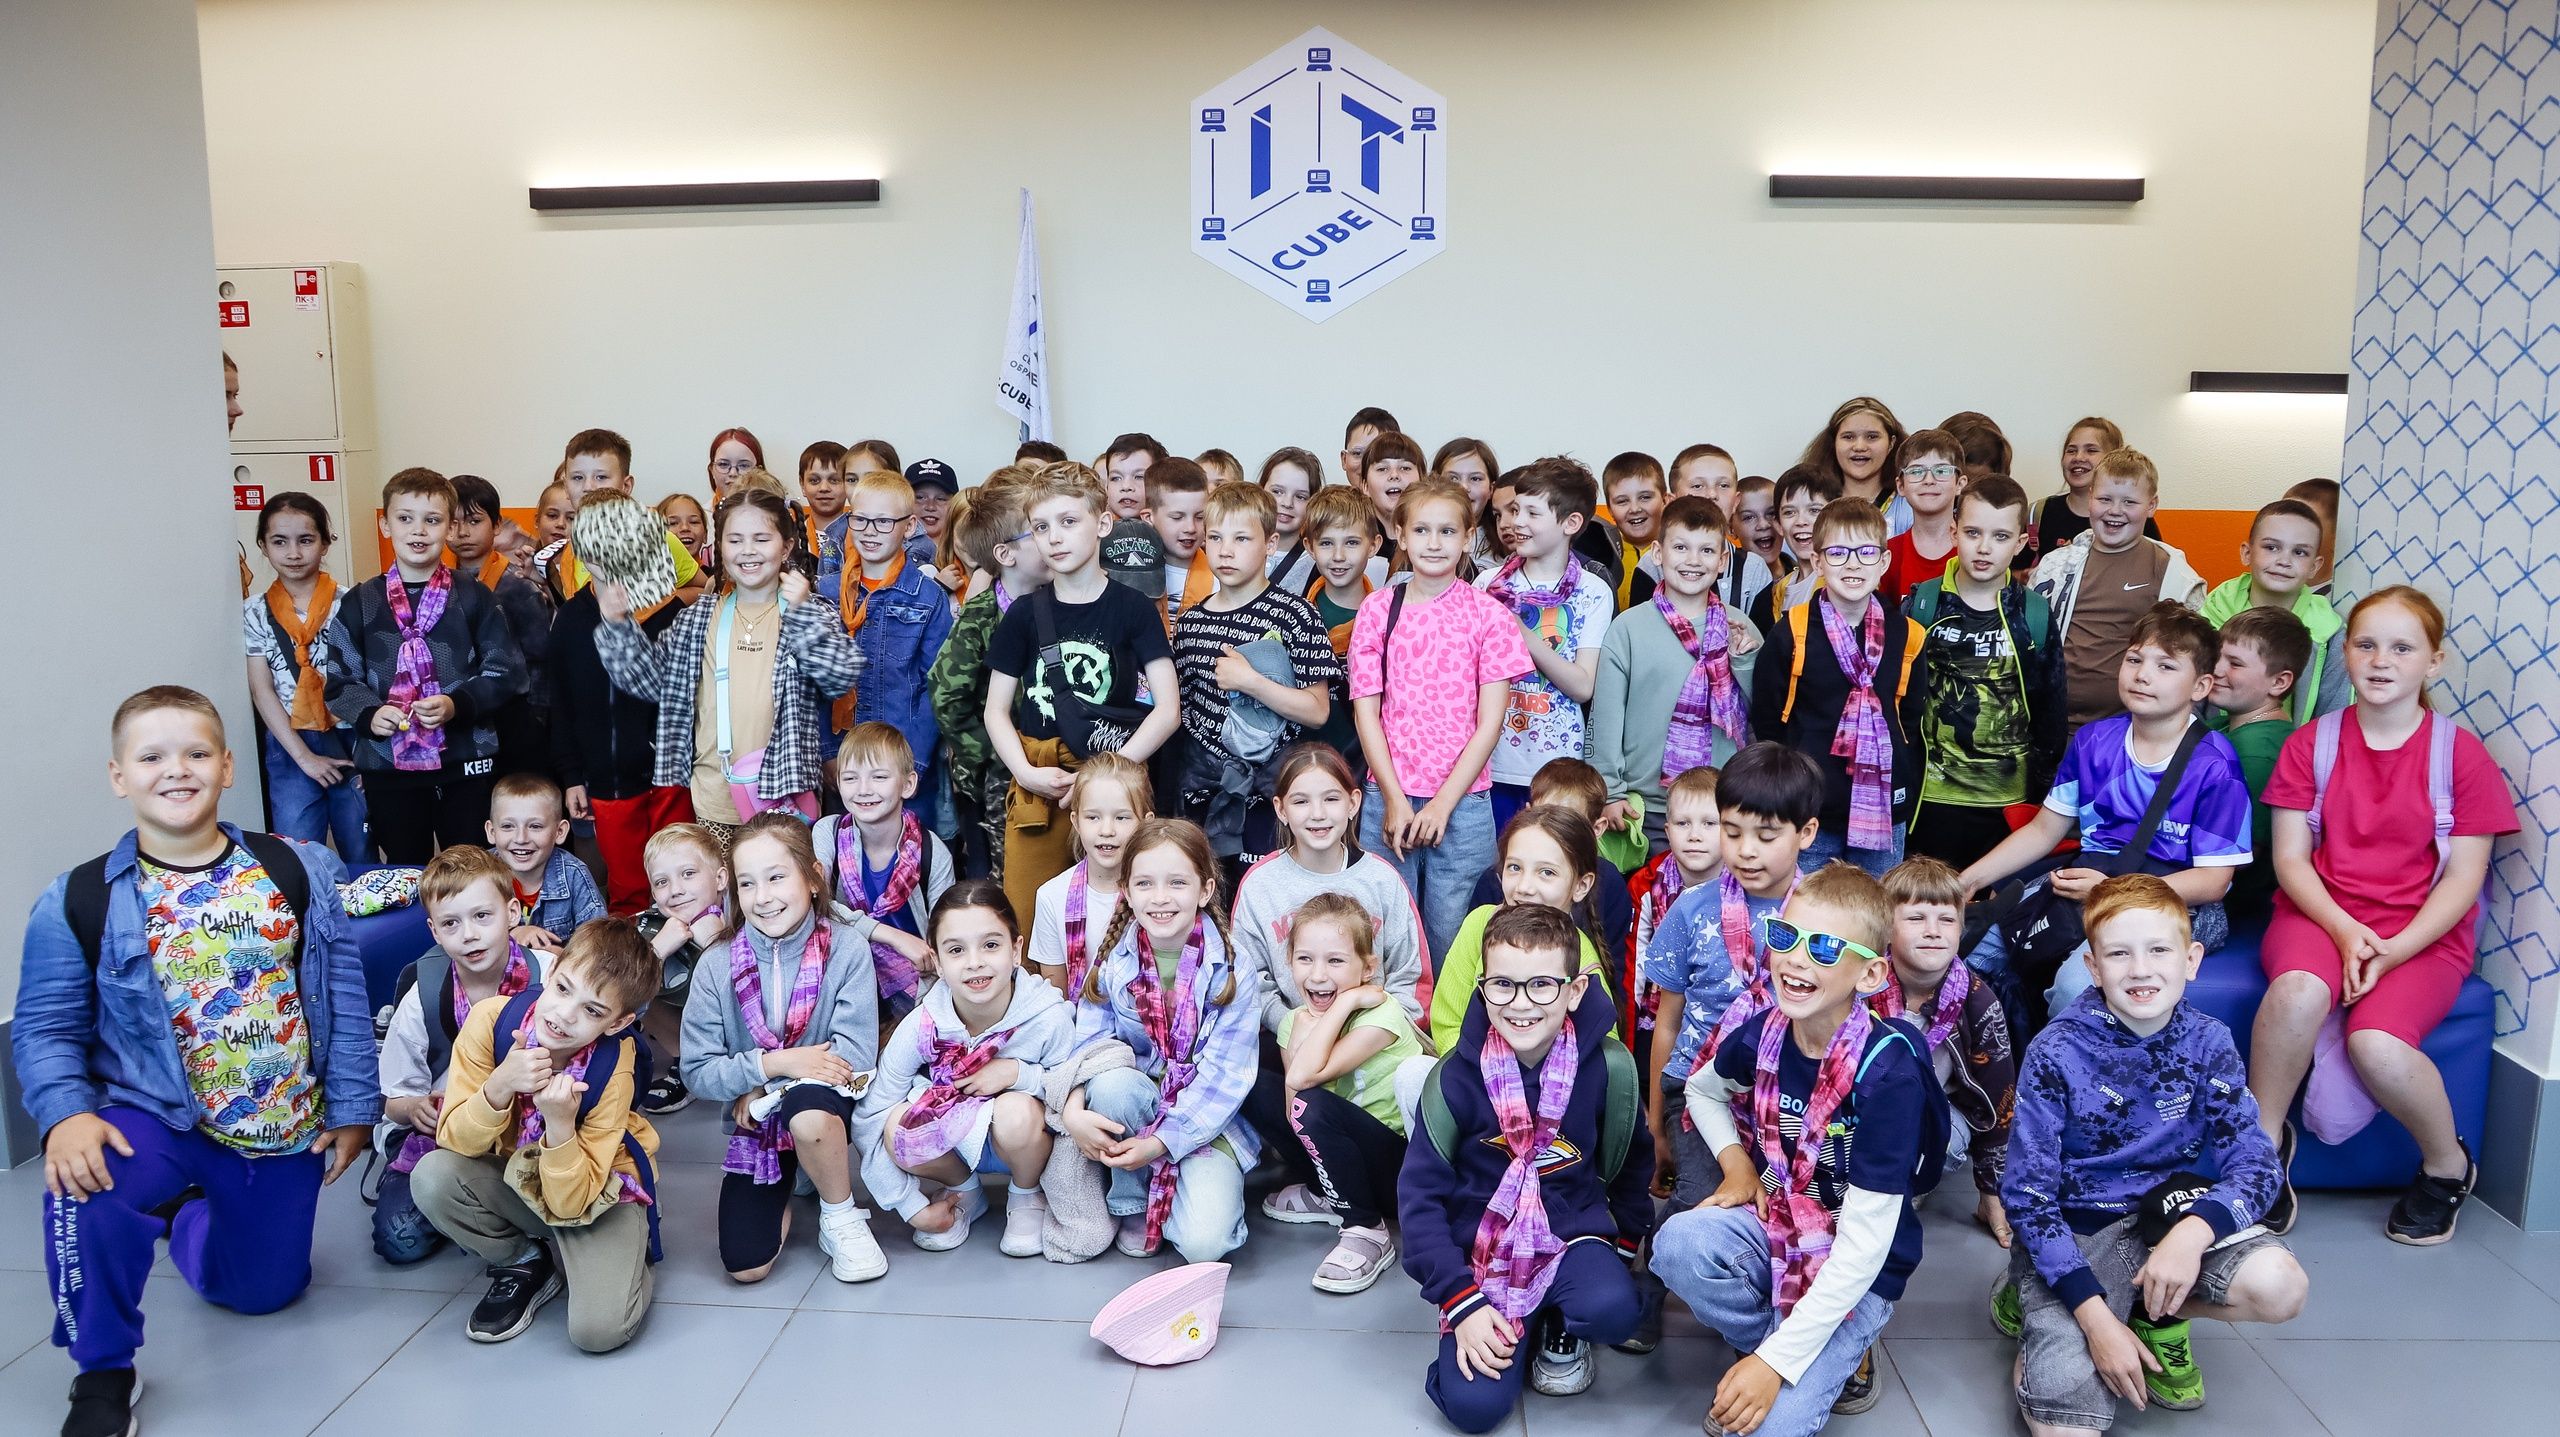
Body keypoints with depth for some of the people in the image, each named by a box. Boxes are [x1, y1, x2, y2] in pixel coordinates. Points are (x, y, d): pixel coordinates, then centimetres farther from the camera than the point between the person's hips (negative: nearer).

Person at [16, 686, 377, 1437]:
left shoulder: (299, 870, -6)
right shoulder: (78, 900, -10)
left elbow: (342, 990, -2)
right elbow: (45, 1028, -7)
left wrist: (352, 1105, -2)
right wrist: (66, 1115, -26)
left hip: (287, 1129, 2)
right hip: (157, 1119, -2)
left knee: (262, 1291, 15)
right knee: (86, 1188, -36)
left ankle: (191, 1217, 52)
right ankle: (103, 1374, -8)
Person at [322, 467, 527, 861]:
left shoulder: (473, 598, 2)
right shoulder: (360, 602, 6)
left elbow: (505, 671, -1)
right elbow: (340, 680, 6)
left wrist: (458, 704, -17)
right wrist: (368, 714, -13)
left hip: (466, 761, -1)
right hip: (387, 764, 1)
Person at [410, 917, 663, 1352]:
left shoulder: (612, 1072, -28)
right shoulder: (491, 1020, -22)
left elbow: (569, 1203, -25)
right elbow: (455, 1142, -19)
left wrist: (560, 1123, -41)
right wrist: (499, 1087, -38)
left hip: (598, 1191, -4)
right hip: (514, 1175, 4)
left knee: (597, 1330, -26)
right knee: (432, 1176, -27)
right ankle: (523, 1263, 0)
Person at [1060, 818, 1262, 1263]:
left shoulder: (1231, 964, -14)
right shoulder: (1114, 956, -6)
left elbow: (1227, 1072, -15)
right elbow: (1088, 1042, -10)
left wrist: (1160, 1142, -22)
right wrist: (1073, 1110, -31)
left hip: (1206, 1118, -3)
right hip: (1136, 1101, 3)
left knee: (1204, 1241, -26)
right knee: (1110, 1079, -33)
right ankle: (1131, 1202, -7)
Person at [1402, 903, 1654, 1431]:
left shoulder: (1605, 1065, -10)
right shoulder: (1456, 1075, -12)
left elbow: (1633, 1161, 9)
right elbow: (1420, 1194, -8)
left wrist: (1623, 1241, 4)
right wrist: (1461, 1303, -13)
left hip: (1572, 1232, 1)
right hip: (1481, 1249, 0)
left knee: (1611, 1310, -32)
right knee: (1473, 1404, -19)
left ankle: (1561, 1328, 5)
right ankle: (1523, 1331, 15)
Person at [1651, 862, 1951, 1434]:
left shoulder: (1888, 1070, -26)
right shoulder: (1760, 1034, -11)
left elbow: (1864, 1244, -25)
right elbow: (1702, 1088, 16)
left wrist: (1778, 1360, -26)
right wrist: (1735, 1162, -3)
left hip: (1856, 1270, -4)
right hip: (1776, 1220, 5)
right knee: (1679, 1243, -28)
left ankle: (1842, 1358, 9)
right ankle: (1763, 1342, 0)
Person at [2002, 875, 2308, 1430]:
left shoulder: (2207, 1043, -6)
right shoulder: (2056, 1054, -16)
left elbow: (2254, 1162, -9)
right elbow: (2026, 1192, -15)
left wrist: (2194, 1231, -31)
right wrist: (2095, 1316, -23)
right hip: (2070, 1229, -3)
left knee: (2279, 1287, -27)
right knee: (2065, 1424, -22)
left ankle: (2157, 1315, 5)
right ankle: (2038, 1311, 12)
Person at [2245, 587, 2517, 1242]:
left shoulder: (2460, 752, 0)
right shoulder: (2311, 743, 4)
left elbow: (2463, 878, -3)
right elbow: (2290, 858, 1)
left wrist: (2392, 951, -17)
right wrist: (2344, 931, -15)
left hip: (2423, 932, -1)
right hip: (2322, 913, 1)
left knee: (2377, 1042, -30)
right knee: (2299, 992, -35)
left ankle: (2447, 1164, 3)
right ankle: (2265, 1141, -12)